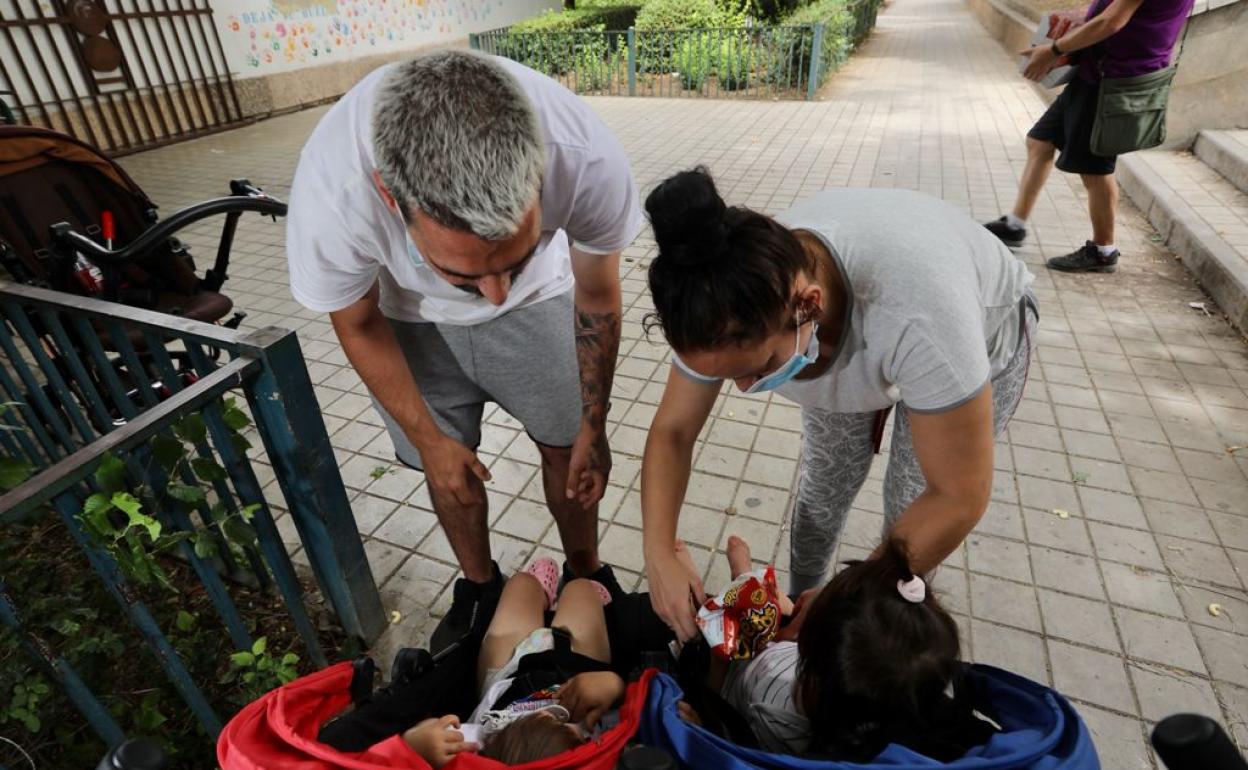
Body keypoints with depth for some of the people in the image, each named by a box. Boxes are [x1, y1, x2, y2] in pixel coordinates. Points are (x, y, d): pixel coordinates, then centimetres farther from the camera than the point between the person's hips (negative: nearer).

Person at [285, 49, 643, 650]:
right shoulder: (330, 193, -39)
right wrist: (427, 437, -6)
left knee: (567, 444, 6)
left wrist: (592, 426, -5)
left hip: (538, 299, 1)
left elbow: (597, 298, -17)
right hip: (414, 316, 0)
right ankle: (479, 585, 38)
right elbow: (358, 325, -15)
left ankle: (585, 573, 36)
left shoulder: (587, 158, -38)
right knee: (450, 460, 9)